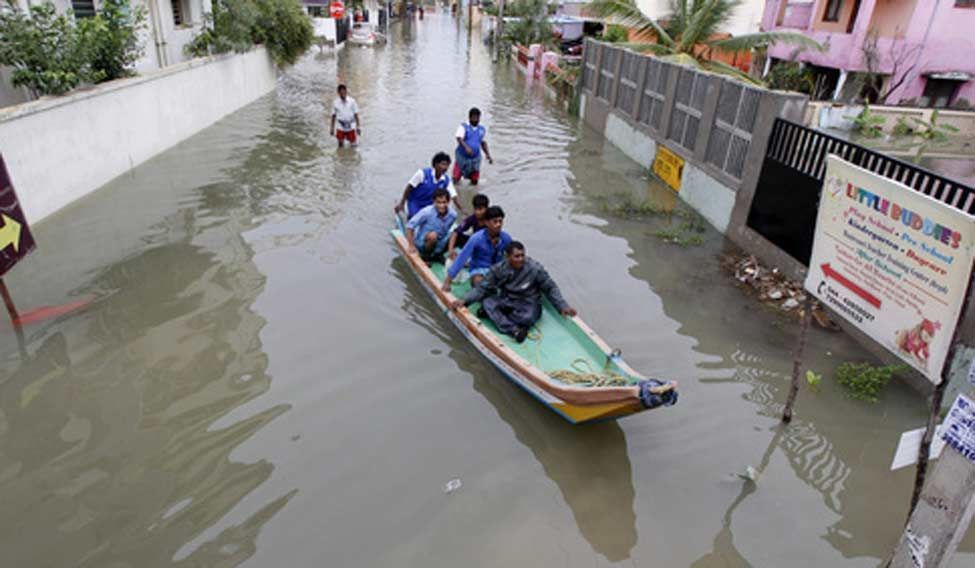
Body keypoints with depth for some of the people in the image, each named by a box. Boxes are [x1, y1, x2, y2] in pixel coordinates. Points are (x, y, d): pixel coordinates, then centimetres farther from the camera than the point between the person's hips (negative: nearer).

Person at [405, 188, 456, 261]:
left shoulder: (453, 215, -15)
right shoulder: (426, 212, -26)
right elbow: (409, 226, -20)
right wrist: (411, 246, -19)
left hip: (439, 247, 6)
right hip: (423, 244, -5)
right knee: (432, 235, -33)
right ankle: (426, 256, -6)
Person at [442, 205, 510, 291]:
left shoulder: (506, 238, -10)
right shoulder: (477, 238, -21)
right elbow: (462, 258, -23)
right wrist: (448, 280, -26)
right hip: (479, 269, -4)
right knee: (479, 282, -37)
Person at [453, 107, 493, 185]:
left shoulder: (482, 129, 8)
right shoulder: (464, 127, -7)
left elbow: (483, 143, 19)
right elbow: (459, 138, -21)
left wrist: (488, 155, 13)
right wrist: (466, 147, -39)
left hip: (475, 158, 4)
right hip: (462, 156, -3)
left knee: (474, 182, 3)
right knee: (456, 180, -4)